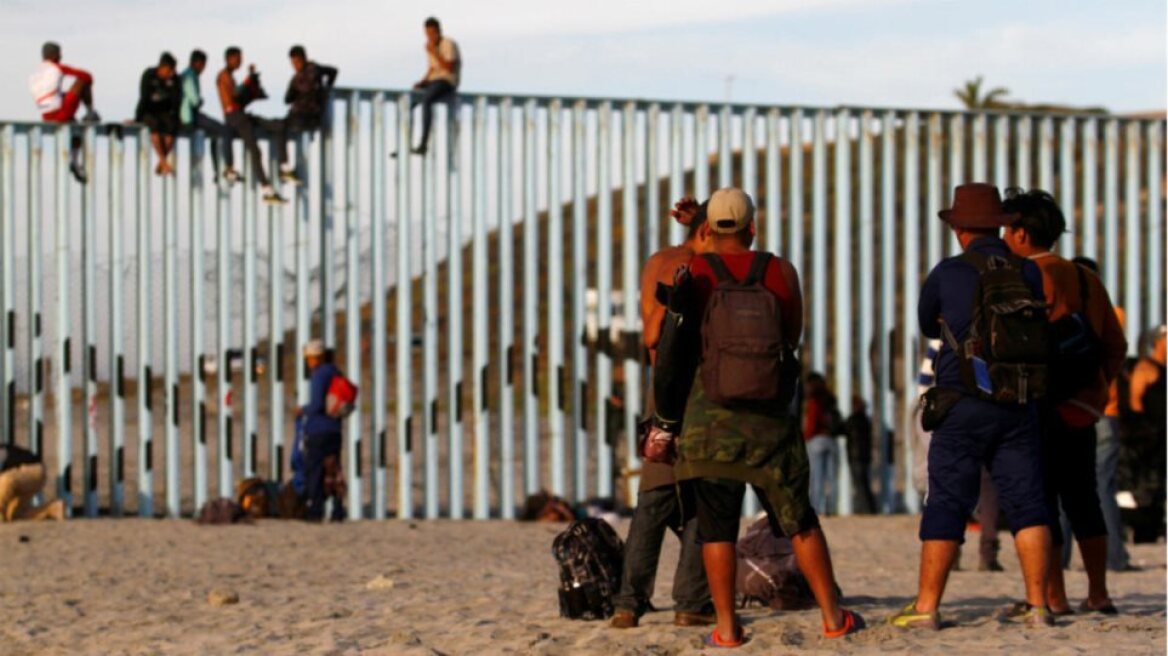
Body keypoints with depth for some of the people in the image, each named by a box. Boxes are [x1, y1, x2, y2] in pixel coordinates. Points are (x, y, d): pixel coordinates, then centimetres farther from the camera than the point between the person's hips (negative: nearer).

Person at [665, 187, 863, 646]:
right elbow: (793, 338, 11)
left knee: (716, 528, 3)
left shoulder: (692, 274, -3)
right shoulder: (780, 272, 1)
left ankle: (726, 628, 0)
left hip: (710, 419, -1)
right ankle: (833, 617, 12)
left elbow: (663, 345, 3)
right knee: (800, 522, 10)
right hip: (770, 419, 1)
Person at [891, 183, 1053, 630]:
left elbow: (928, 327, 14)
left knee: (947, 504, -1)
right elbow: (1044, 330, 16)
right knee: (1025, 500, 5)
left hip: (964, 408, -3)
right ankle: (1037, 604, 2)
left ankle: (926, 606, -1)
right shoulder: (1029, 273, 4)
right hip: (1019, 407, 3)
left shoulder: (948, 274, -3)